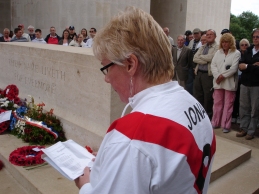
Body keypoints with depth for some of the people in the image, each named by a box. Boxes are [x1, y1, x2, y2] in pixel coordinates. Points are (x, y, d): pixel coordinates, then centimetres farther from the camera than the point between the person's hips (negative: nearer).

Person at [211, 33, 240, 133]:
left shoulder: (236, 53, -1)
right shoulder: (218, 52, 12)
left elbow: (234, 68, -11)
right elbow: (213, 65, 3)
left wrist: (223, 76, -14)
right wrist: (217, 76, -12)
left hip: (229, 82, -4)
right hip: (218, 82, 4)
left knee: (228, 104, 2)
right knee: (217, 103, 10)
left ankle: (226, 125, 9)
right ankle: (215, 123, 20)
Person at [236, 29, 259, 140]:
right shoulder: (248, 50, 11)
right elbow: (241, 65, 1)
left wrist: (247, 66, -8)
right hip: (245, 83, 4)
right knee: (244, 108, 8)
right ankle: (244, 128, 19)